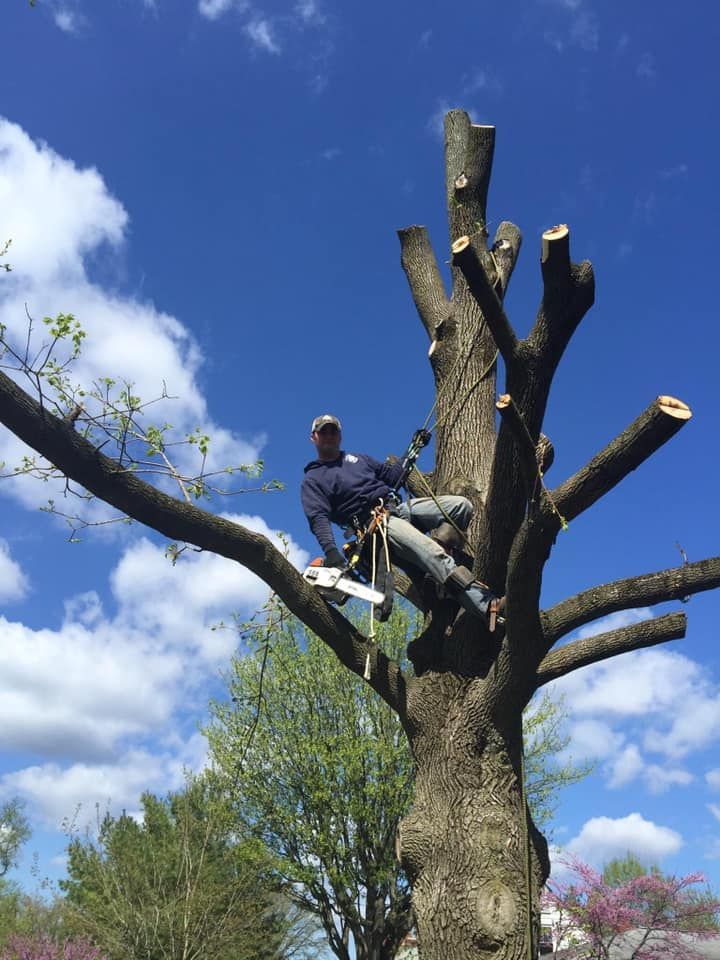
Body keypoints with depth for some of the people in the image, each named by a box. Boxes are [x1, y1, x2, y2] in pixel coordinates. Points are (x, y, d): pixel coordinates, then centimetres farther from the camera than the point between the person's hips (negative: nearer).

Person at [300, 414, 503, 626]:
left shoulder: (358, 458, 29)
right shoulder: (313, 480, 8)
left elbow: (391, 474, 30)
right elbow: (319, 518, -8)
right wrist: (331, 551, -25)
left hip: (401, 506, 7)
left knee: (462, 505, -12)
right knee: (431, 553, -30)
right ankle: (486, 605, -40)